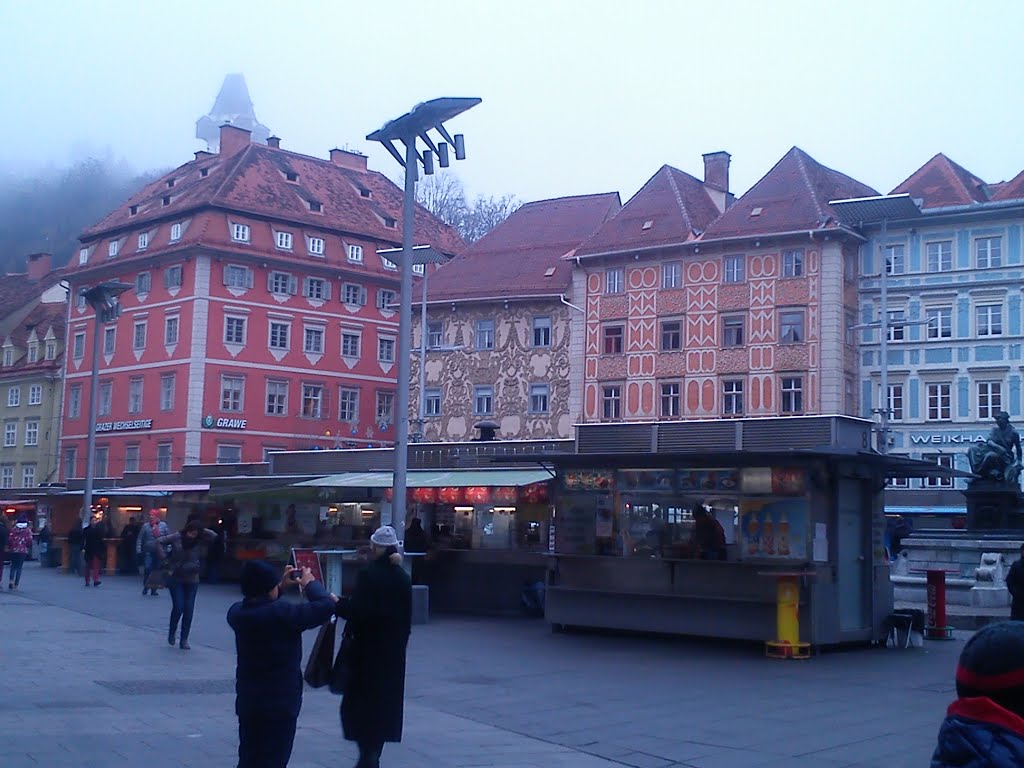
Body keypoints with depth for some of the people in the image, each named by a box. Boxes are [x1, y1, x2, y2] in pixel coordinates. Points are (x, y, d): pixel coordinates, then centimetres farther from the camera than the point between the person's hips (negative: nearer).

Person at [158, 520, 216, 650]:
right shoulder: (177, 537, -8)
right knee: (178, 607, -7)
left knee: (189, 609, 0)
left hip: (192, 579, 2)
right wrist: (165, 559, -10)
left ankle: (184, 639, 10)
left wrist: (202, 530, -13)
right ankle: (172, 631, 21)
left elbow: (214, 536, -13)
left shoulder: (199, 540, -2)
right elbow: (159, 542, -6)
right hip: (176, 578, -2)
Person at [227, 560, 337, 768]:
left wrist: (282, 587, 16)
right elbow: (325, 606, -19)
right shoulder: (282, 613, -22)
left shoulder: (236, 613, -2)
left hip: (247, 702, 7)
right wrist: (310, 583, -2)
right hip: (280, 703, -6)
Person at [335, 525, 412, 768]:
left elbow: (357, 611, -20)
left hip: (369, 648, -6)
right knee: (386, 700, 12)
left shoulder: (368, 574, -14)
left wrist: (338, 603, -5)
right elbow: (406, 618, 10)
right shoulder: (403, 578, 5)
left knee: (360, 701, 2)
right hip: (394, 649, 6)